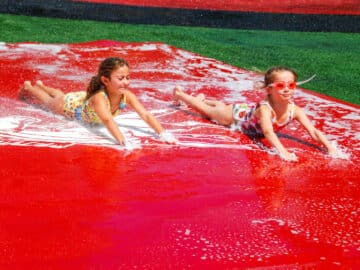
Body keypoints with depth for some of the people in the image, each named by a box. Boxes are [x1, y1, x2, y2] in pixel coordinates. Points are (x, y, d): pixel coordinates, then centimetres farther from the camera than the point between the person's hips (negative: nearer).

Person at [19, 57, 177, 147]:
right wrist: (122, 141, -78)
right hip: (72, 104, -5)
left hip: (86, 100, 5)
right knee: (48, 103, 28)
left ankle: (41, 86, 66)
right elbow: (107, 120, -66)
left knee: (61, 95, 36)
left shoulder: (127, 95, -36)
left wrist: (162, 133, -55)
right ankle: (28, 87, 57)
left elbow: (146, 115, -42)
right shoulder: (99, 97, -51)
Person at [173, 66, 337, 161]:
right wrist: (283, 152, -79)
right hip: (236, 114, -5)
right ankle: (179, 93, 47)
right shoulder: (265, 108, -48)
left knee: (221, 106, 35)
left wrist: (329, 147, -54)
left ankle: (204, 98, 65)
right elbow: (268, 132, -64)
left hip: (248, 111, 5)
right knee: (205, 109, 21)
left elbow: (313, 131, -37)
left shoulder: (294, 110, -33)